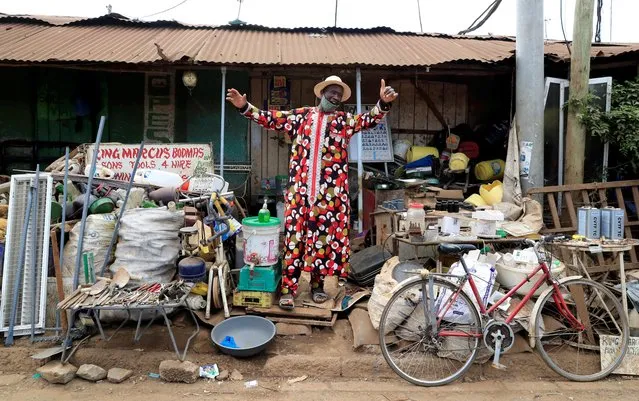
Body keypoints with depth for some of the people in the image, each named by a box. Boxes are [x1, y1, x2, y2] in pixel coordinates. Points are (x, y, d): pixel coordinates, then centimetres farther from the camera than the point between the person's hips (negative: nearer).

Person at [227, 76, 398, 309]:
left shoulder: (345, 120, 11)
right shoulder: (300, 116, 12)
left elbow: (369, 119, -3)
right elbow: (270, 119, 10)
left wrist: (383, 103, -23)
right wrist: (245, 107, -1)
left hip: (330, 193, 0)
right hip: (299, 191, 0)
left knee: (324, 237, 8)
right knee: (294, 237, 0)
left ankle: (317, 284, 24)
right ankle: (288, 289, 8)